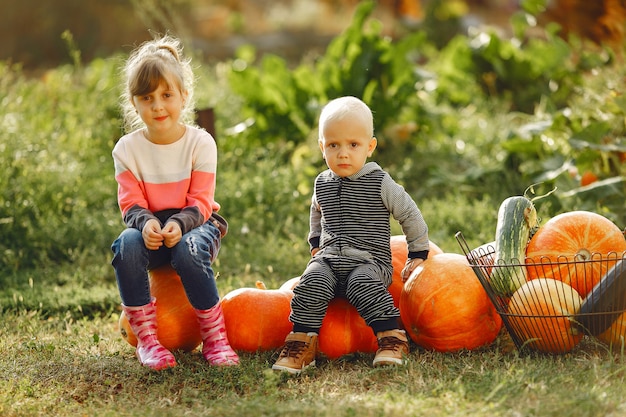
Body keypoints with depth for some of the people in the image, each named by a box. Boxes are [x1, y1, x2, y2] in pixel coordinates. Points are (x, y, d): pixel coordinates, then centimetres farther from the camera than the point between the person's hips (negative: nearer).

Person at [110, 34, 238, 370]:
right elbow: (131, 203, -7)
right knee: (127, 244, -34)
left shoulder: (200, 143, -8)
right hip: (150, 226, 2)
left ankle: (215, 336, -19)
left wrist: (177, 224, -32)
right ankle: (145, 336, -23)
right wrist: (146, 223, -31)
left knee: (188, 251, -37)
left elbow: (200, 203, -11)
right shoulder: (127, 149, -3)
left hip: (195, 223, -2)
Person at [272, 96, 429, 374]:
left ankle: (391, 339, -31)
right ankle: (302, 343, -22)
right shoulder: (322, 184, 11)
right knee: (312, 283, -26)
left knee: (363, 284, -35)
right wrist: (316, 242, 29)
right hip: (329, 259, 4)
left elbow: (410, 215, 3)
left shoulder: (380, 184, -4)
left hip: (370, 260, -4)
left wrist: (417, 254, 6)